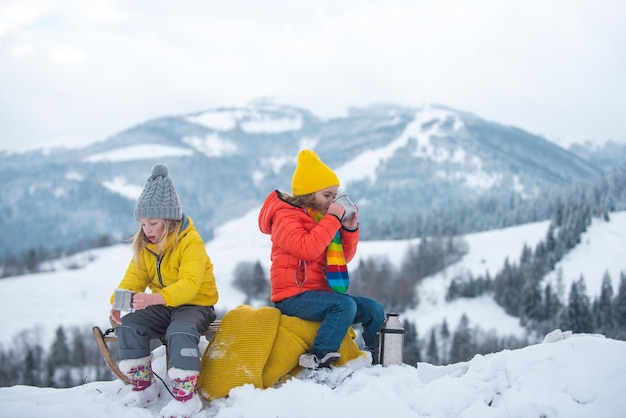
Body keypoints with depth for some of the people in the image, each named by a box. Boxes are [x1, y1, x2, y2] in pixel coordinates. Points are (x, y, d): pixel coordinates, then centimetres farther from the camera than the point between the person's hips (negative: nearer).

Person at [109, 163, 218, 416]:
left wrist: (155, 298, -48)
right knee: (127, 325, -17)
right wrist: (118, 301, -23)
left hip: (196, 303, -6)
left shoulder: (190, 242, -19)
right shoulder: (144, 246, 3)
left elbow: (189, 284, -31)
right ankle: (143, 385, -5)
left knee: (180, 332, -37)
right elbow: (134, 278, 0)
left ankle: (186, 394, -28)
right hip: (162, 307, 7)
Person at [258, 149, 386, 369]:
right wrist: (332, 219, -20)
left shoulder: (322, 218, 17)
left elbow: (345, 257, 16)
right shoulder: (286, 216, -7)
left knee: (374, 309, -1)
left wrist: (350, 229, 0)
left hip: (322, 291, 9)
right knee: (345, 305, -33)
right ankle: (317, 359, -33)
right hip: (294, 296, -8)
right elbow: (307, 249, -26)